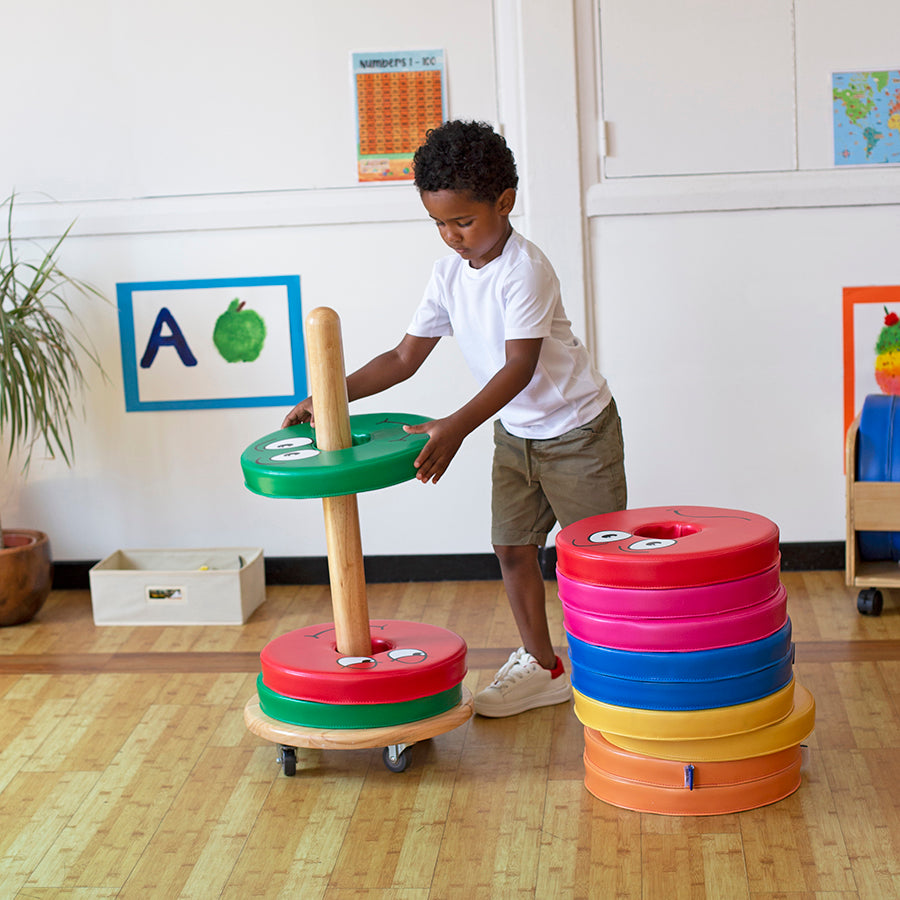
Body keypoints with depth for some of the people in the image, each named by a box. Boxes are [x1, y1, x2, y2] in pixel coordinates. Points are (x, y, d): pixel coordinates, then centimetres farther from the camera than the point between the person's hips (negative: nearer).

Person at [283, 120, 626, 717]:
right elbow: (405, 358, -1)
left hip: (577, 427, -7)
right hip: (515, 430, 8)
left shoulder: (525, 270, -25)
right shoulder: (450, 273, -3)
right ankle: (543, 667, 22)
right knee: (512, 546, 9)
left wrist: (457, 426, -43)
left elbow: (519, 368, -31)